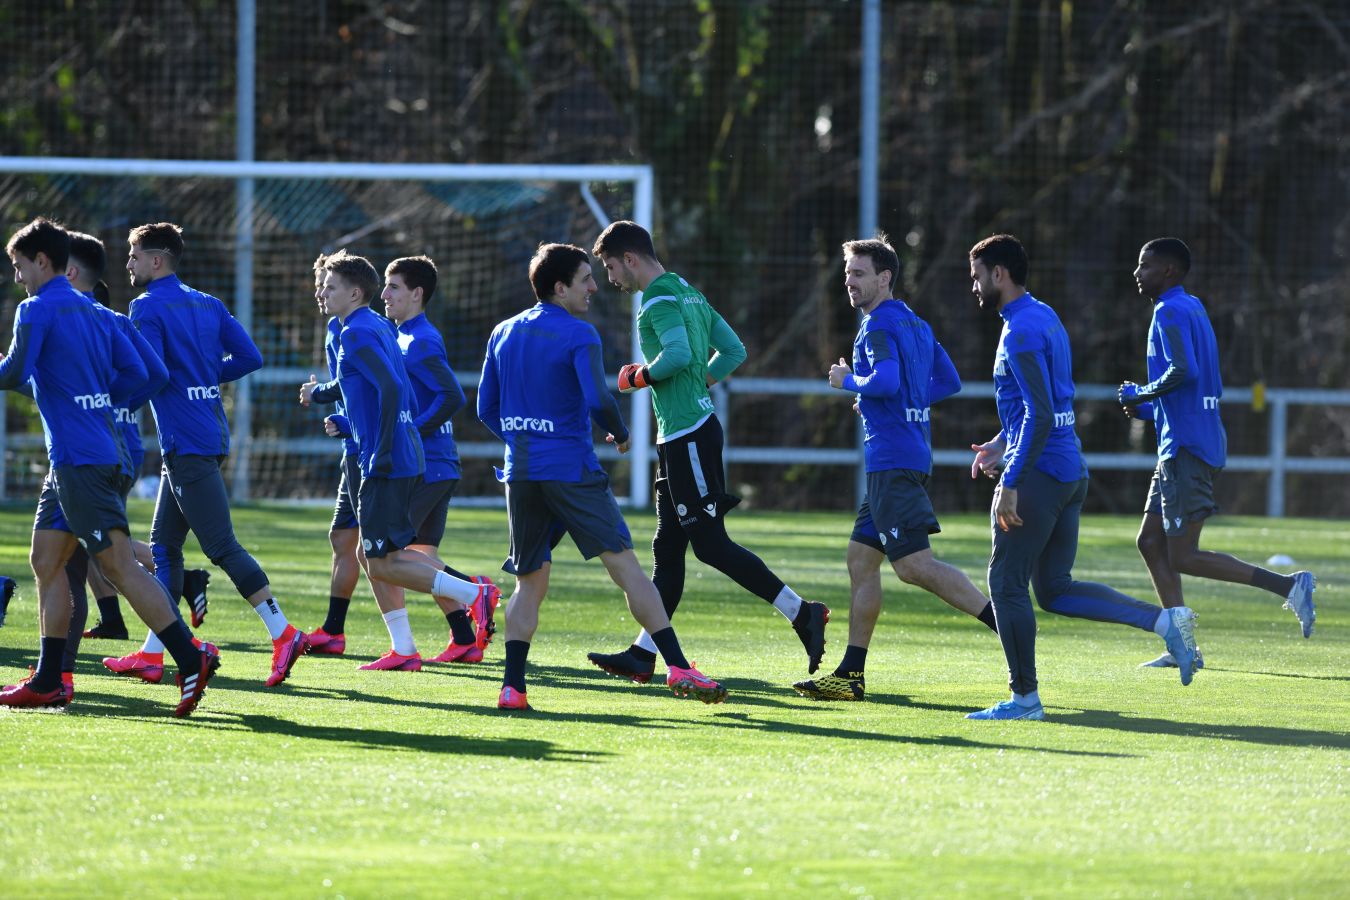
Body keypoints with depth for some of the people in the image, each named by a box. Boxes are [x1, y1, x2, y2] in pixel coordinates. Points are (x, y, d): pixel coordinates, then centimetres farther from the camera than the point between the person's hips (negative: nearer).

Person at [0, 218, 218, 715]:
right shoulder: (92, 311, 17)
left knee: (118, 563, -12)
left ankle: (191, 657, -19)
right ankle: (48, 681, 13)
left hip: (80, 459, -9)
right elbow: (136, 374, 15)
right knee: (46, 558, 13)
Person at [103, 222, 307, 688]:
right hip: (211, 436, 9)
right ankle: (151, 654, 12)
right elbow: (250, 357, 11)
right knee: (163, 544, 12)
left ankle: (283, 633, -14)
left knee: (221, 545, -9)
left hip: (186, 443, -9)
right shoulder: (207, 304, 15)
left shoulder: (147, 308, -10)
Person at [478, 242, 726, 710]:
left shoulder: (503, 334, 12)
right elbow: (597, 400, -19)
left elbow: (487, 409, 15)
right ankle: (678, 666, -10)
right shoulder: (578, 334, -8)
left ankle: (512, 685, -1)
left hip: (521, 472, 6)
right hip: (571, 469, -6)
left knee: (530, 581, 12)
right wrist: (621, 433, 0)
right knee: (625, 565, -5)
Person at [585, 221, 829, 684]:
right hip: (682, 438, 10)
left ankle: (802, 613, -7)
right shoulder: (688, 294, 18)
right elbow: (734, 351, 20)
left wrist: (639, 377, -11)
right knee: (667, 547, 9)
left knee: (710, 544, -9)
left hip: (687, 436, -10)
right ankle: (643, 654, 10)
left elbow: (678, 354, -28)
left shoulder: (659, 301, -13)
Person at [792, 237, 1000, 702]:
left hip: (893, 460, -10)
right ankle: (851, 676, 11)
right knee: (861, 558, 11)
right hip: (899, 457, 10)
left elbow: (886, 381, -26)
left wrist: (848, 381, -7)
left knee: (914, 564, -14)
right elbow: (949, 381, 23)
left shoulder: (878, 325, -11)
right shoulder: (915, 324, 18)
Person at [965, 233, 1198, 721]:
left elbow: (1040, 416, -23)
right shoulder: (1044, 318, 16)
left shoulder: (1021, 332, -15)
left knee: (1006, 583, -1)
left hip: (1039, 473, -10)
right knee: (1055, 590, 12)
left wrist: (1011, 484, -23)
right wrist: (1002, 443, 23)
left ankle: (1024, 697, 3)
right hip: (1071, 471, 10)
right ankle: (1166, 621, 2)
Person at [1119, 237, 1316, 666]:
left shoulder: (1171, 312, -12)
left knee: (1183, 557, -9)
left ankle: (1288, 586, -15)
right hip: (1181, 448, 10)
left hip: (1186, 449, -10)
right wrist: (1147, 408, 17)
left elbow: (1184, 372, -28)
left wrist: (1141, 394, -11)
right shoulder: (1193, 310, 18)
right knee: (1151, 542, 11)